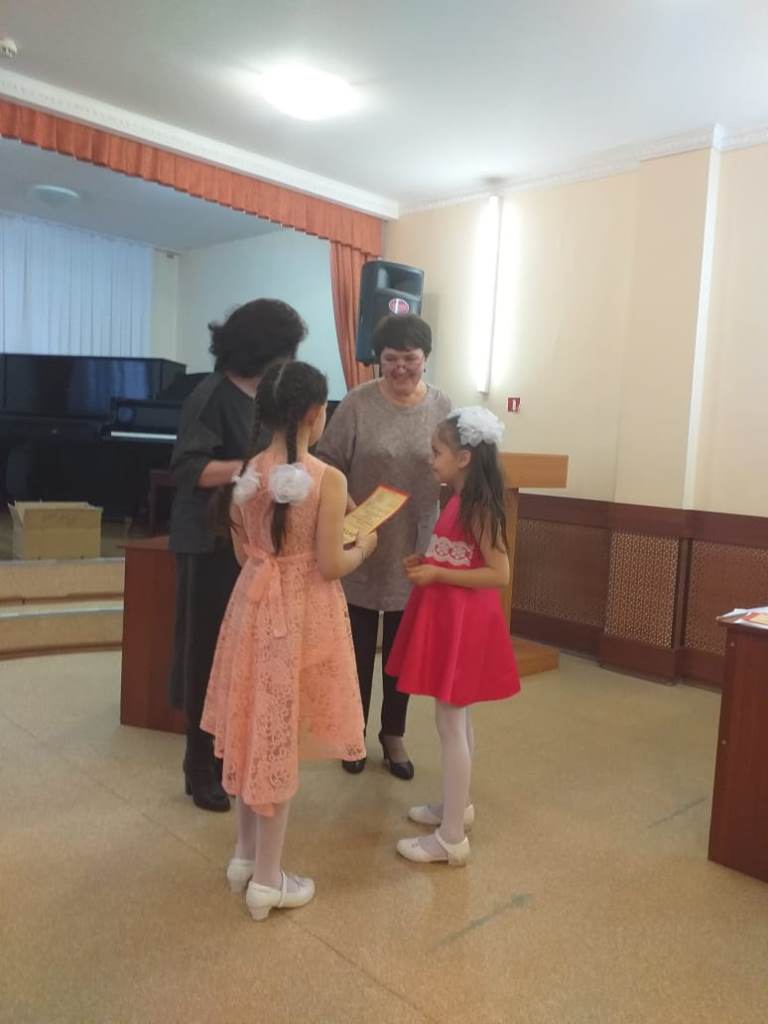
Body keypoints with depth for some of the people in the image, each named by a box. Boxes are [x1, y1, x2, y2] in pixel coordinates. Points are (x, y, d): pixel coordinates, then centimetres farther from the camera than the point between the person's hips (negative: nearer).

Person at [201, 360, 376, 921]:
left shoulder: (247, 473, 0)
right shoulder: (328, 479, -17)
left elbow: (244, 551, 8)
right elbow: (331, 566, -15)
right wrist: (364, 546, 4)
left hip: (255, 605, 6)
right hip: (302, 614, -5)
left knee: (253, 730, 18)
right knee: (280, 741, 6)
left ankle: (245, 855, 34)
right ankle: (267, 879, 20)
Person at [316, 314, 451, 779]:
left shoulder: (443, 408, -1)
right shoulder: (358, 404, -8)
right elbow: (328, 464, -4)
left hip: (415, 550, 2)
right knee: (359, 645, 11)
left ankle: (394, 735, 32)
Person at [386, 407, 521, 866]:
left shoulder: (478, 508, -19)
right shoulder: (460, 502, 9)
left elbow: (499, 574, -22)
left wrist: (436, 574, -21)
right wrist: (426, 563, 4)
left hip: (463, 620, -10)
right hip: (448, 616, 10)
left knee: (450, 723, -2)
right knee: (457, 720, 20)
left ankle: (452, 838, 8)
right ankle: (458, 805, 36)